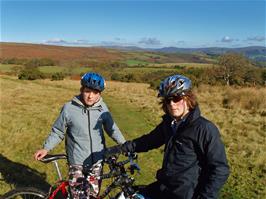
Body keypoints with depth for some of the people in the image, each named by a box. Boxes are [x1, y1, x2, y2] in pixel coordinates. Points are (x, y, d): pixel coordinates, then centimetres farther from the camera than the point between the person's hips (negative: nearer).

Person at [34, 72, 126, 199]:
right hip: (77, 162, -2)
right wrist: (46, 148, -9)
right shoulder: (69, 108, -13)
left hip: (97, 160, 3)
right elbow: (57, 132, -1)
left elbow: (112, 129, 7)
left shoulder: (102, 108, -5)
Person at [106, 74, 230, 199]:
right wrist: (121, 148, 9)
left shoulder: (205, 129, -18)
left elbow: (220, 169, -17)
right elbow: (149, 140, 15)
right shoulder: (168, 123, 2)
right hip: (164, 188, 6)